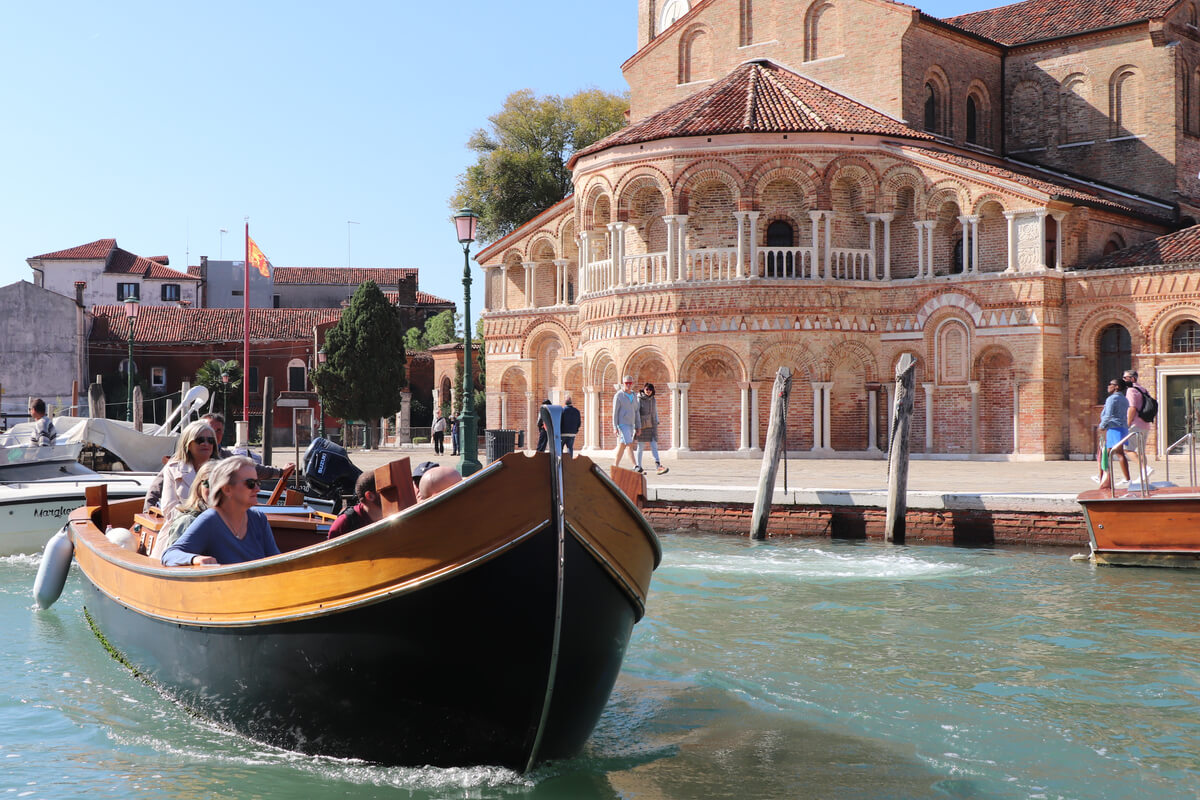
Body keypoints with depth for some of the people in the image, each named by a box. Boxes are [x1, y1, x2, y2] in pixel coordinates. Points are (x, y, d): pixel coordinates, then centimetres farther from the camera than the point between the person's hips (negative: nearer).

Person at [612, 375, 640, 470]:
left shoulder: (634, 396, 12)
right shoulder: (618, 396, -7)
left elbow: (636, 412, 16)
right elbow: (615, 412, -9)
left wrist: (638, 426, 12)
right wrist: (615, 427, -14)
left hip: (630, 425, 7)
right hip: (622, 424, -7)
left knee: (622, 446, 10)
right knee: (629, 445, -16)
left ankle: (615, 465, 19)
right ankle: (636, 467, -22)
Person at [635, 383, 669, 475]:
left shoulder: (653, 400, 10)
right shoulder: (639, 399, -5)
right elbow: (636, 412, -11)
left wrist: (657, 424, 14)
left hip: (652, 425, 4)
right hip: (642, 425, -4)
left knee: (654, 445, -6)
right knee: (641, 446, 1)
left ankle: (658, 466, -16)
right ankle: (638, 466, 13)